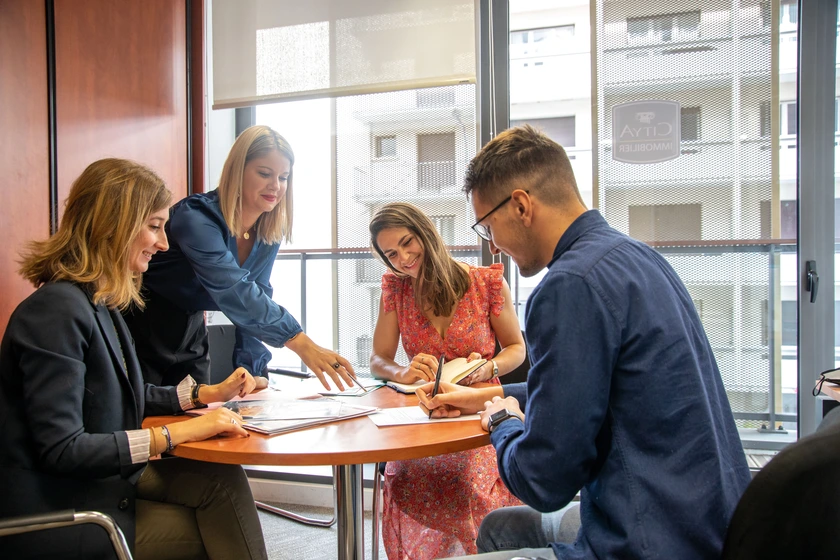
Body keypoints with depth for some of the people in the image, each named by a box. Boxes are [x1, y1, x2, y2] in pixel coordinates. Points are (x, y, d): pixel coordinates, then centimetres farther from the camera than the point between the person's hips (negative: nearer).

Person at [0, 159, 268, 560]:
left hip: (102, 478, 8)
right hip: (53, 515, -8)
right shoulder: (57, 311, -23)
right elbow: (61, 449, -26)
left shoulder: (99, 303, 8)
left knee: (222, 479, -10)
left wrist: (206, 394, 10)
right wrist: (174, 434, -26)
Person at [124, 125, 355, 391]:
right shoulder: (197, 217, -29)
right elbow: (234, 291, -42)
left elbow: (254, 295, -4)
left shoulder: (269, 232, -5)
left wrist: (253, 369, -16)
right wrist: (300, 342, -50)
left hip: (190, 336, 6)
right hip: (142, 335, -6)